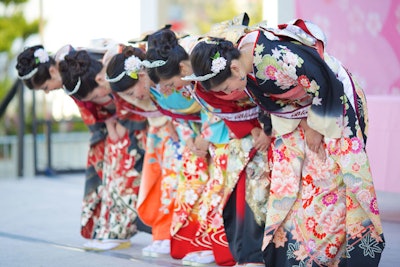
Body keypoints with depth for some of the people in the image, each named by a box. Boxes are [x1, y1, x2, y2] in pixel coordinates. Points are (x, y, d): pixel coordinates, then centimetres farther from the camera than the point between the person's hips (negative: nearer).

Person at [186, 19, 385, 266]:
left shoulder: (279, 57, -37)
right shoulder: (244, 68, -12)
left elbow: (325, 86, -25)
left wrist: (316, 126, -14)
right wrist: (304, 125, -3)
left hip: (336, 105, -7)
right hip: (299, 112, 7)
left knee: (329, 178, -7)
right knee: (290, 180, 0)